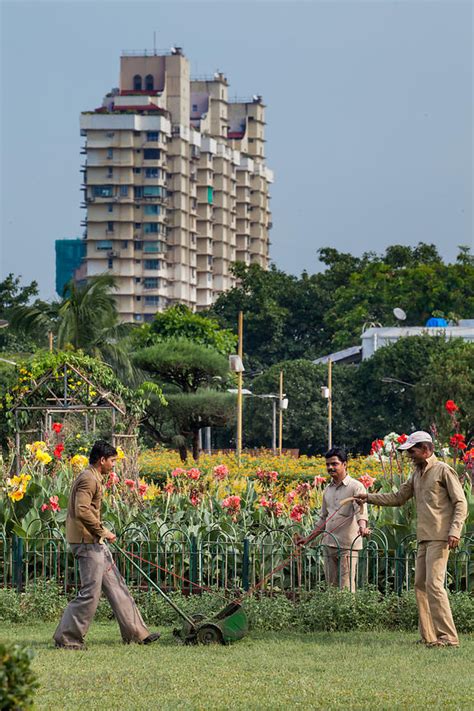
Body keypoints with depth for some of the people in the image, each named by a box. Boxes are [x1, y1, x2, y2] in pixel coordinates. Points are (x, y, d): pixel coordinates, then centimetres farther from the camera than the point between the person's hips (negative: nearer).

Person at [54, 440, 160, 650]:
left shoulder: (93, 478, 18)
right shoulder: (88, 479, -15)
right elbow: (82, 511, -25)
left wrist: (101, 532, 18)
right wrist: (102, 532, -18)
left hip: (95, 542, 11)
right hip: (86, 542, -11)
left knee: (116, 586, 11)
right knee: (90, 593, -9)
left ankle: (136, 633, 14)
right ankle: (67, 638, -3)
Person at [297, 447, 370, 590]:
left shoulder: (356, 487, -5)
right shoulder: (328, 490, 17)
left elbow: (360, 510, -21)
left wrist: (362, 527, -40)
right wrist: (309, 538, 25)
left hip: (348, 545, -7)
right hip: (329, 544, 7)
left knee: (346, 588, -9)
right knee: (331, 586, 7)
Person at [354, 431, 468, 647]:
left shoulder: (443, 471, -5)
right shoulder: (417, 474, 19)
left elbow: (461, 503, -8)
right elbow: (398, 498, 27)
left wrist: (455, 531, -19)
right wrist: (369, 498, 21)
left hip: (440, 537, -9)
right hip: (424, 538, 9)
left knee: (434, 584, -16)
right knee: (420, 585, 4)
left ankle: (448, 637, -17)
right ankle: (429, 636, 7)